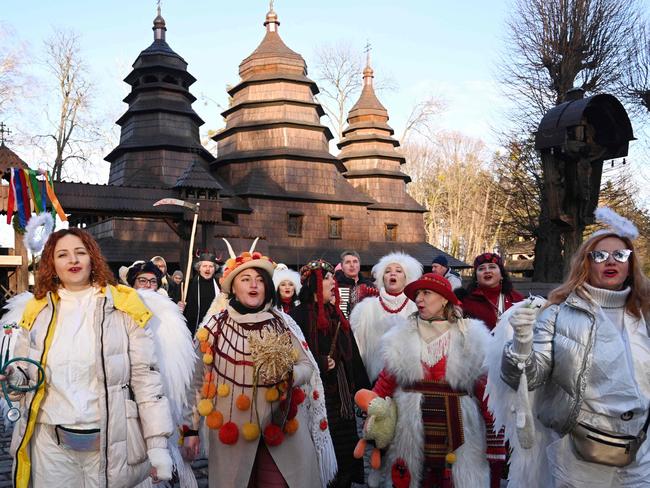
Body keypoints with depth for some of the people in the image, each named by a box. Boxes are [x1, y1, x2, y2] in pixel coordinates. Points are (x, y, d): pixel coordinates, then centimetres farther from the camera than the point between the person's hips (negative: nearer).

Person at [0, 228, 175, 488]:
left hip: (110, 442, -2)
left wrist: (158, 443, -10)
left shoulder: (123, 307, -5)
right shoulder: (36, 311, 5)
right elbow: (25, 375, 16)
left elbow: (145, 376, -5)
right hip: (50, 442, 3)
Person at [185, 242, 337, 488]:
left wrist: (288, 374, -20)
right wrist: (192, 428, 7)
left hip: (282, 428, 1)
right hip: (232, 433, 0)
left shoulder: (283, 322, 1)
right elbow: (199, 380, 5)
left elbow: (308, 367, 1)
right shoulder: (215, 326, -2)